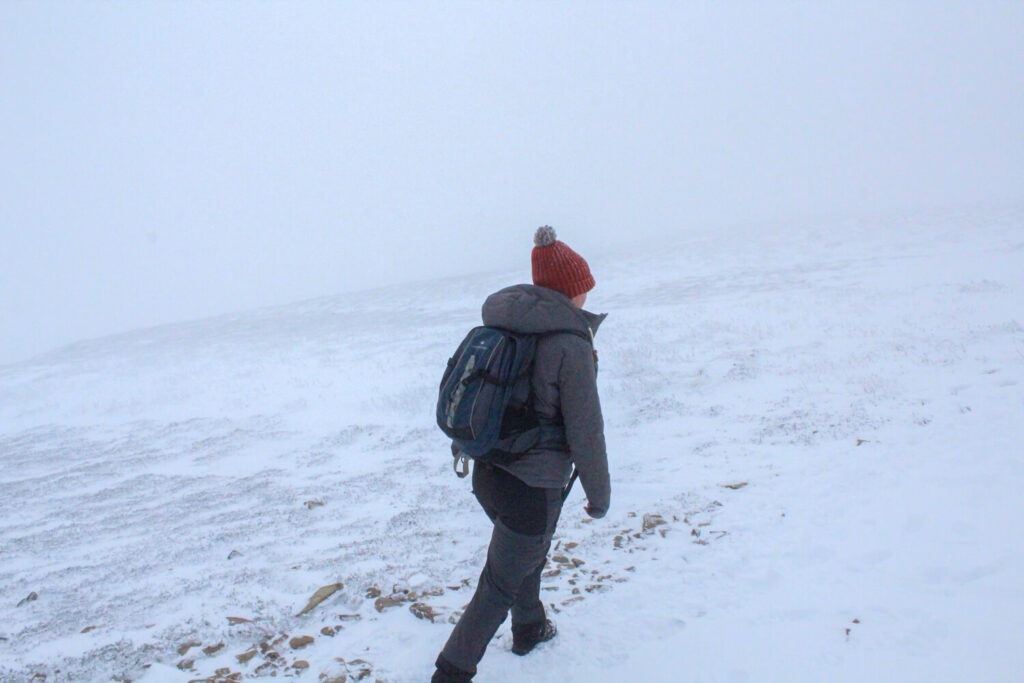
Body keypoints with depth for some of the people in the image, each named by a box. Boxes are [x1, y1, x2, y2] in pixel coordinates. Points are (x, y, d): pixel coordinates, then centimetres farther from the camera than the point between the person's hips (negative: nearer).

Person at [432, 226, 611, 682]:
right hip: (533, 490, -8)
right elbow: (585, 432, -15)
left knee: (531, 552, 31)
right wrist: (599, 495, -2)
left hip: (487, 474, 8)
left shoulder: (499, 329, 2)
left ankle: (530, 629, 52)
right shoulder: (571, 346, -20)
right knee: (499, 587, 8)